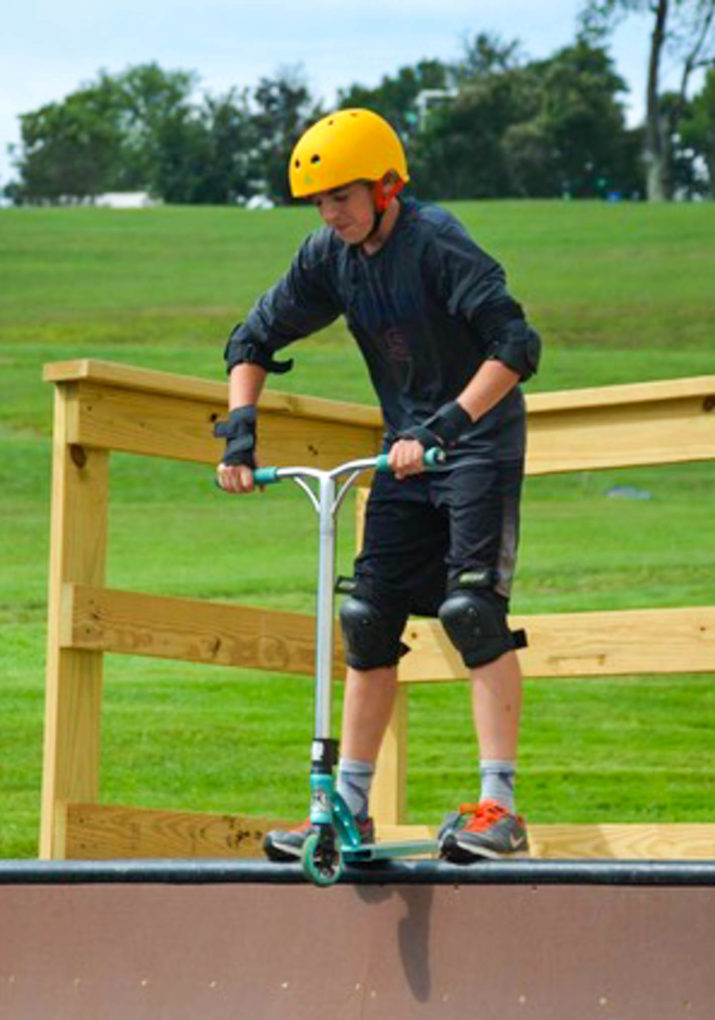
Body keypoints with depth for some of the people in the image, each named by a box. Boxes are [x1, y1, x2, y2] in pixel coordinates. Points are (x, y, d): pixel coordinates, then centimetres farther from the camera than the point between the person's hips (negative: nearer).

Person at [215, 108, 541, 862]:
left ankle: (499, 806, -14)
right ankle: (349, 810, 11)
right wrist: (240, 429, -5)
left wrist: (446, 427, -37)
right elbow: (254, 339, 9)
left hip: (479, 444, -7)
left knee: (472, 609, -18)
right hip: (408, 448, 7)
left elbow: (515, 346, -30)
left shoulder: (435, 242, -21)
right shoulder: (330, 256, -1)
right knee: (368, 618, 4)